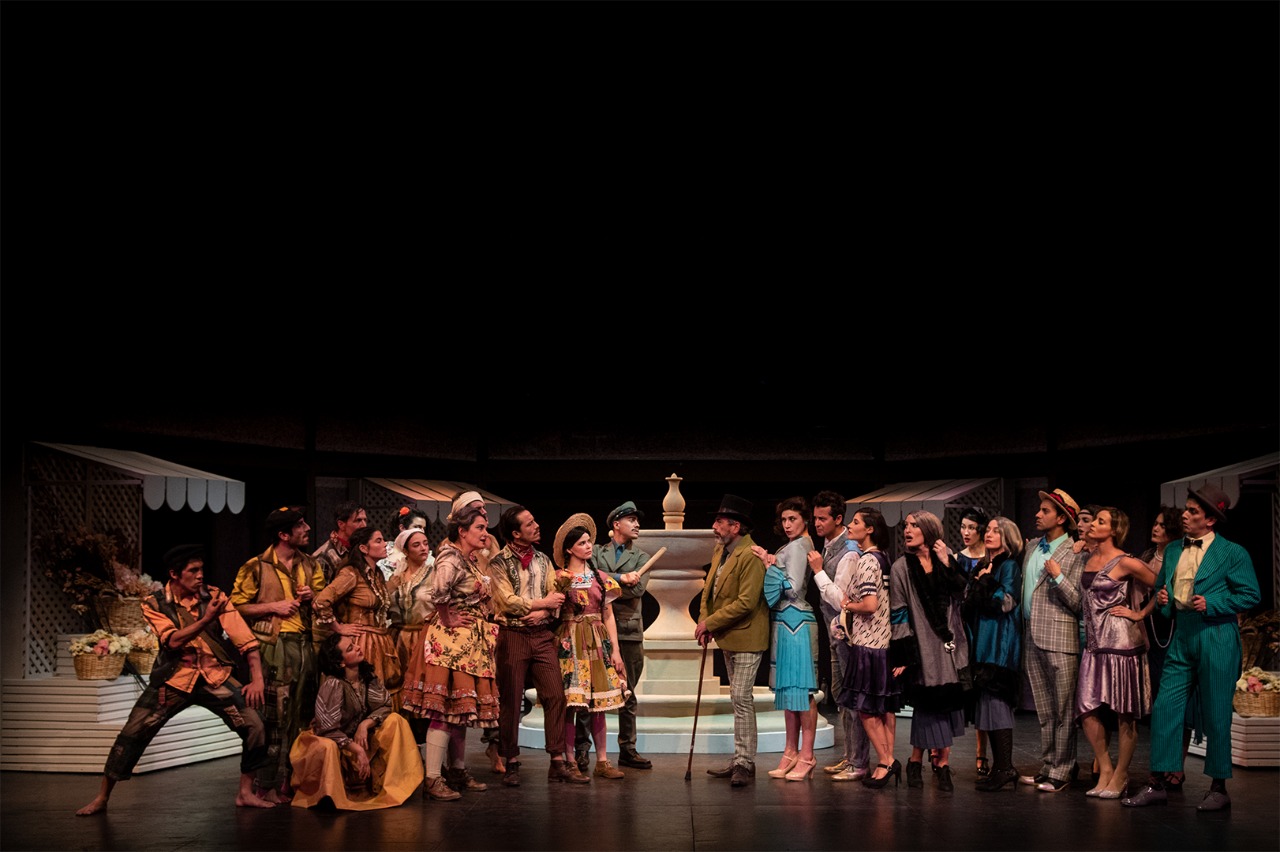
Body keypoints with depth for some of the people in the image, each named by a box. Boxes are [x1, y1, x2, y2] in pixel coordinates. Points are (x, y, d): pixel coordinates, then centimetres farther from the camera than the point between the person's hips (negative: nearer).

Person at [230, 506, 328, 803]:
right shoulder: (256, 567, -1)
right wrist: (274, 606, -10)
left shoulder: (311, 566, 16)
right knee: (274, 717, -7)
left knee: (302, 716, 4)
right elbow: (236, 606, -4)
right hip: (273, 645, -5)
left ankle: (294, 779, 12)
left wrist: (312, 598, 4)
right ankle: (268, 785, -1)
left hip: (306, 645, 5)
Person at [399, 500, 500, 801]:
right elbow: (437, 594, -28)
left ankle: (458, 771, 23)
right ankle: (433, 779, -8)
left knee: (461, 708, 14)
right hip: (451, 640, -10)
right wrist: (448, 621, -17)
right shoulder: (452, 558, -14)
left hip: (471, 641, 10)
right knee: (446, 709, -10)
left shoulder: (473, 561, 16)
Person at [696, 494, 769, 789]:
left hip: (747, 637, -10)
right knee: (739, 698, 14)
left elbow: (746, 602, -26)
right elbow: (709, 588, 15)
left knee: (741, 698, -10)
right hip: (728, 636, 10)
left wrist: (710, 622, -19)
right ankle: (741, 761, 21)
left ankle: (744, 764, -5)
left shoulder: (751, 557, -21)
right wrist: (704, 622, -1)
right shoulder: (719, 550, 9)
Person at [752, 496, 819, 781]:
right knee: (788, 686, 11)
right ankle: (791, 752, 15)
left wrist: (769, 564, -12)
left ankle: (806, 755, -6)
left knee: (800, 688, -8)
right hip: (785, 622, 10)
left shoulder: (798, 546, -10)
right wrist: (771, 563, -1)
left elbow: (792, 587, -17)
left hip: (795, 622, -10)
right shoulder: (794, 546, 17)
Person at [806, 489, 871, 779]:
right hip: (835, 631, 10)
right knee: (839, 692, 15)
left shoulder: (849, 552, -18)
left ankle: (859, 763, 1)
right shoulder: (828, 545, 10)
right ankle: (850, 756, 24)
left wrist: (818, 570, -18)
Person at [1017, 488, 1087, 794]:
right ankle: (1047, 767, 19)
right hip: (1032, 639, 7)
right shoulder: (1031, 546, 14)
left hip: (1059, 639, -7)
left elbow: (1078, 602, -12)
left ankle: (1061, 772, 3)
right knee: (1044, 711, 13)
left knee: (1063, 711, -1)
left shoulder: (1074, 554, -8)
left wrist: (1058, 577, -23)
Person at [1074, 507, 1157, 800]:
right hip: (1094, 643, 7)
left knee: (1124, 713, 2)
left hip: (1122, 642, -7)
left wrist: (1140, 614, -4)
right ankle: (1105, 769, 16)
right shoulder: (1090, 558, 10)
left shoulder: (1125, 563, -9)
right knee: (1087, 710, 1)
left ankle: (1120, 776, 12)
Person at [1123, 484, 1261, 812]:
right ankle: (1157, 784, 8)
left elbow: (1251, 596, -6)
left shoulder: (1233, 553, -5)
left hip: (1217, 640, -5)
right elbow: (1162, 587, 24)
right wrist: (1162, 598, 1)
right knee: (1165, 708, 1)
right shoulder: (1173, 549, 12)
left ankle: (1219, 788, 15)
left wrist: (1211, 603, -16)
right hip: (1181, 638, 5)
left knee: (1216, 716, 2)